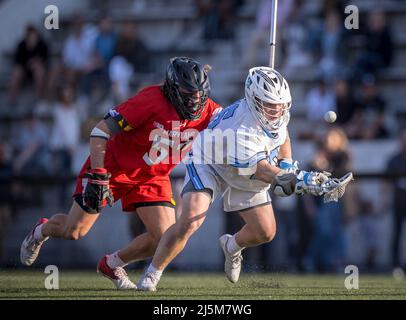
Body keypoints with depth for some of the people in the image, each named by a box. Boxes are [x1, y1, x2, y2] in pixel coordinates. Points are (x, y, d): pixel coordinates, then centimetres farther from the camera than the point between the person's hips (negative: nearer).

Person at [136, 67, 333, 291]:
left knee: (265, 232, 2)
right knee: (189, 222, -25)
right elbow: (260, 169, -48)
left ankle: (232, 246, 37)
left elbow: (282, 135, 8)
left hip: (245, 174, 7)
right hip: (208, 165, -7)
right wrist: (296, 180, -62)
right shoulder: (240, 129, -41)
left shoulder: (276, 112, -17)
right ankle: (152, 274, -8)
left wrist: (286, 163, -7)